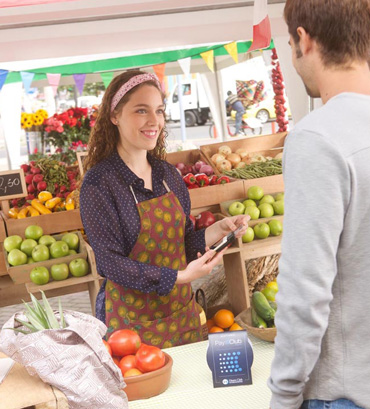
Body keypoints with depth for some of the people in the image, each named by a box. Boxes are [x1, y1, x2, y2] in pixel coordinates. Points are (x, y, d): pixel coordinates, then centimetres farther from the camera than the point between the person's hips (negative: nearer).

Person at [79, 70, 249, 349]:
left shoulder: (168, 174, 4)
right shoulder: (99, 184, -15)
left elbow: (183, 241, 10)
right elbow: (111, 262, -18)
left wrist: (220, 229, -7)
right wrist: (180, 276, -23)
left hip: (182, 310, 6)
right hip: (133, 320, -6)